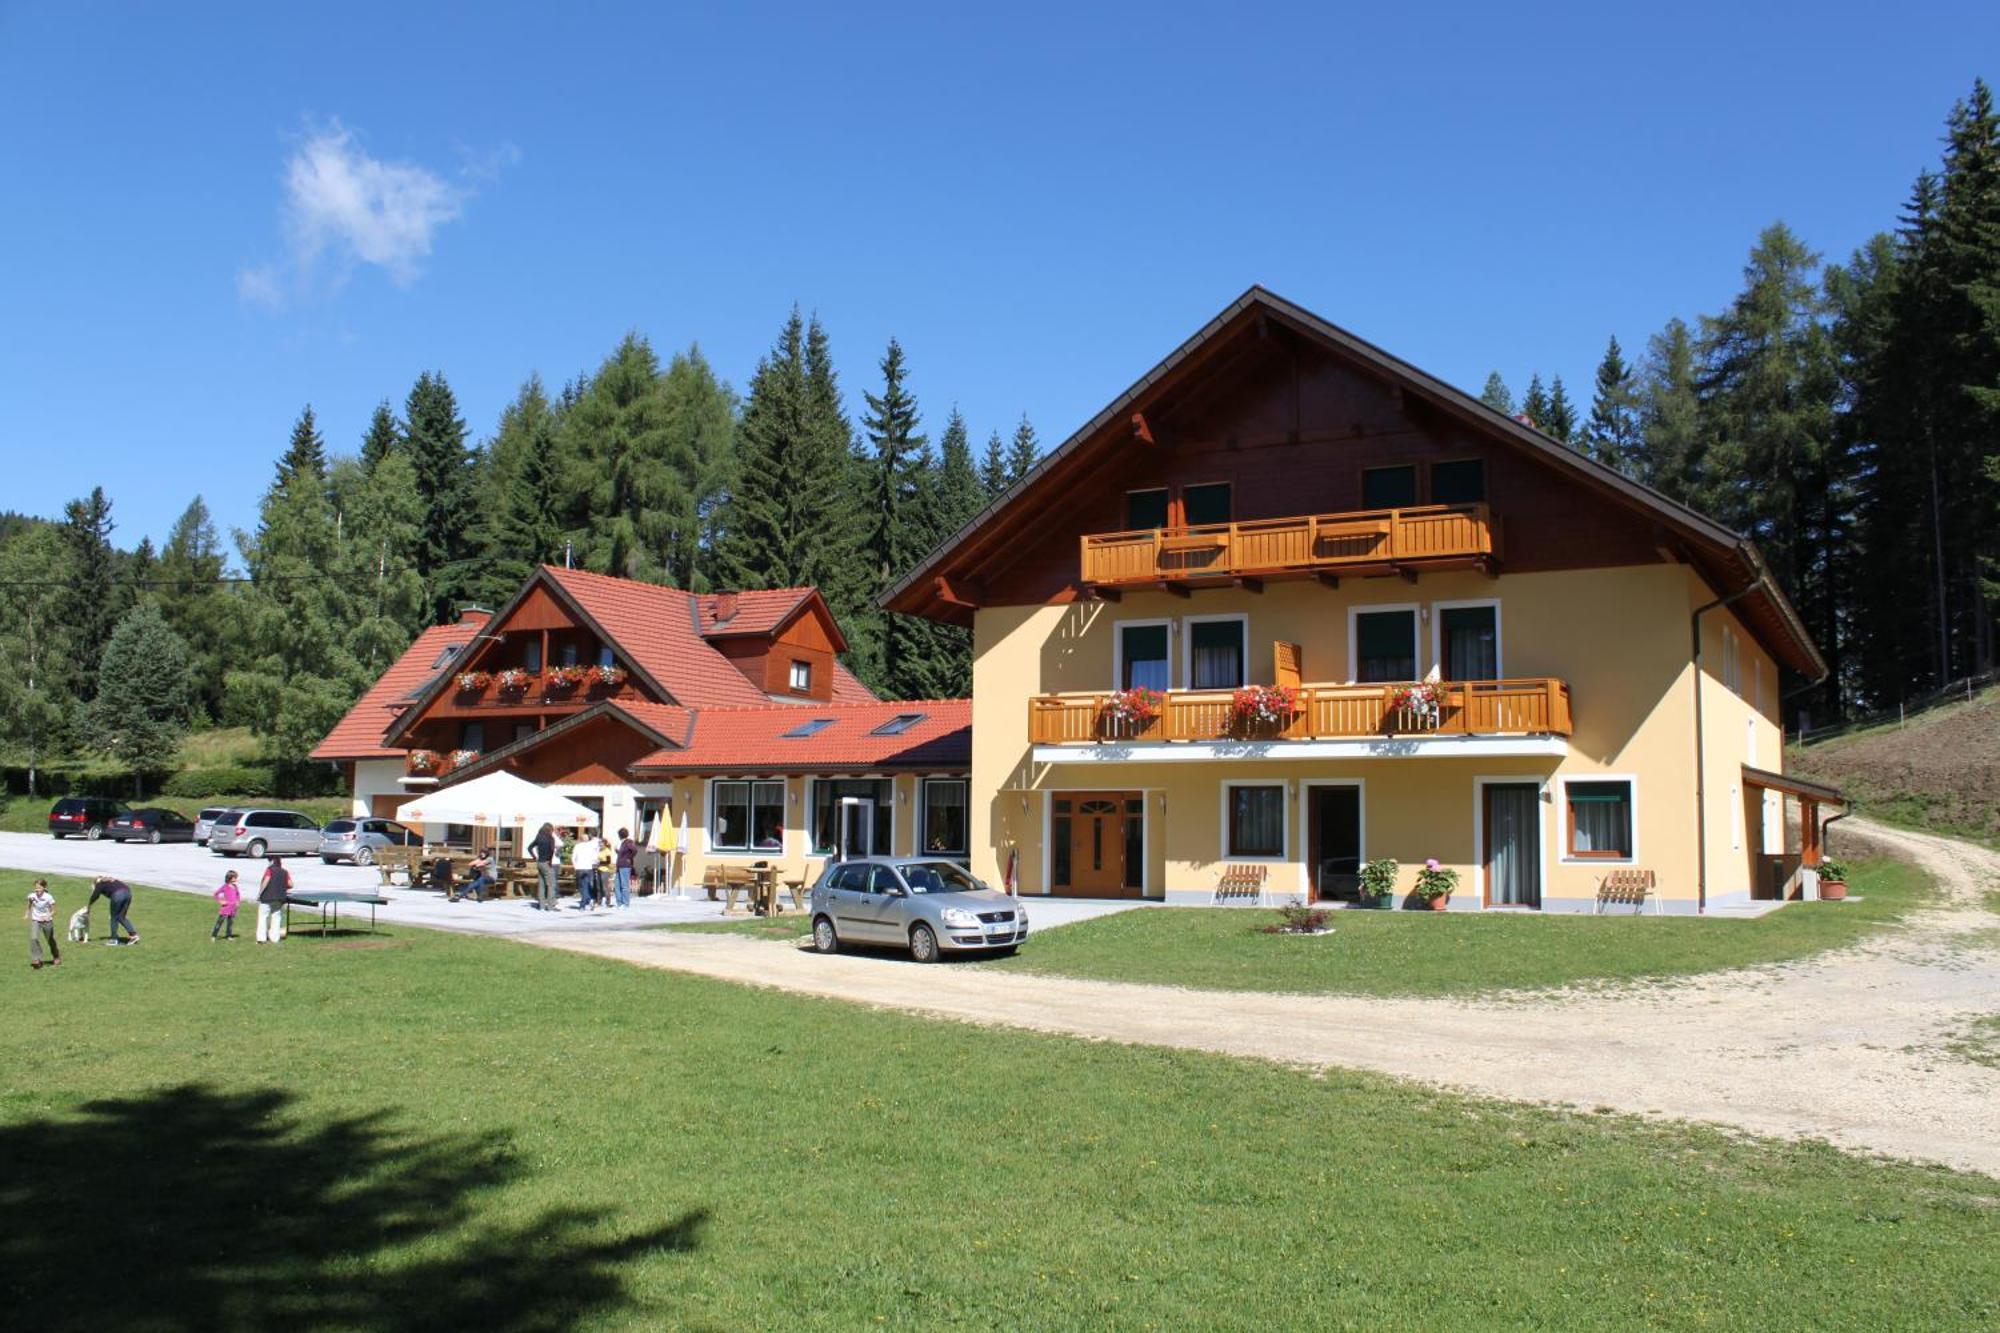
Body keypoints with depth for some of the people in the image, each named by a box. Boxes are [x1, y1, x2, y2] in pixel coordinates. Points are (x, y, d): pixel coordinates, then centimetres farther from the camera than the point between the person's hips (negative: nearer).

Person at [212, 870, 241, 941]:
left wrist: (238, 901, 10)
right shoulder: (225, 887, -9)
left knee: (230, 922, 11)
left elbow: (238, 894, 24)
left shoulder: (235, 887, 8)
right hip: (225, 908, -6)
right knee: (219, 922, -6)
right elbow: (216, 894, -5)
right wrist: (220, 901, -10)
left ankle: (229, 936, 21)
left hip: (233, 909, 6)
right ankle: (213, 936, -1)